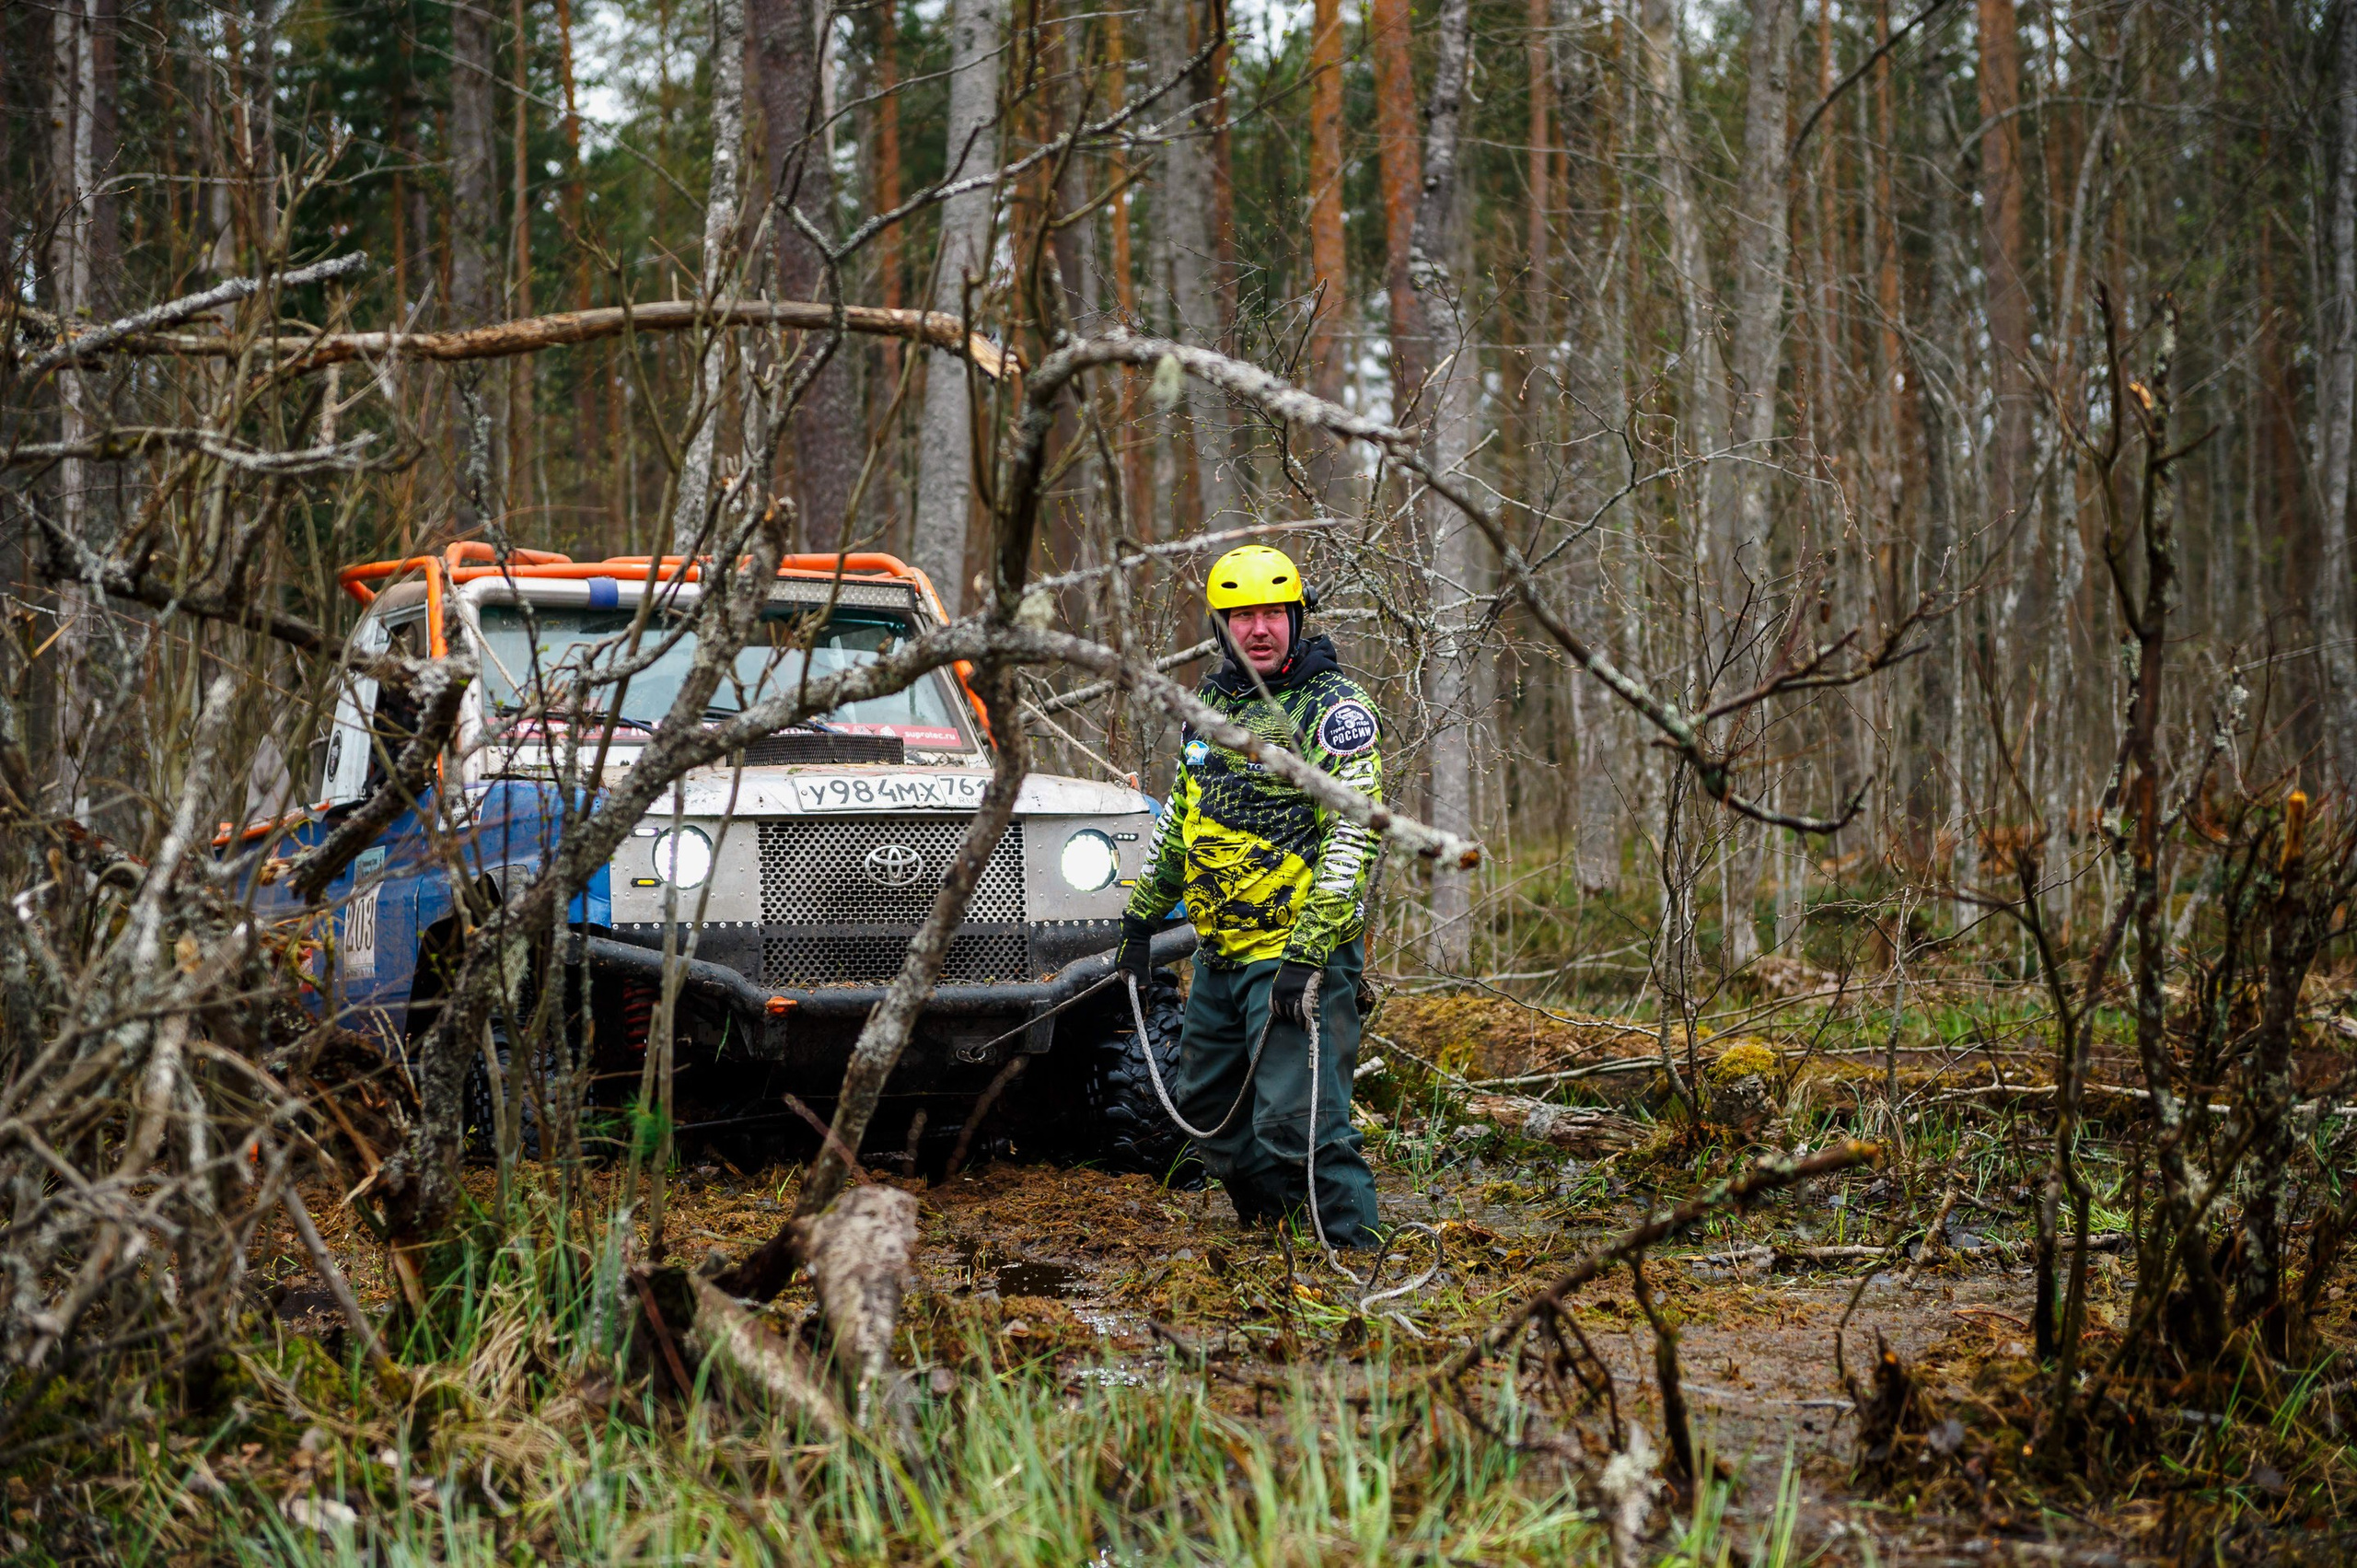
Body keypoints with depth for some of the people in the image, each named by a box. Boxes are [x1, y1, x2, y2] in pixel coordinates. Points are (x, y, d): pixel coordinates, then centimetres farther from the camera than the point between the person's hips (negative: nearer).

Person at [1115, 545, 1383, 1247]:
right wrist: (1141, 915, 21)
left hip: (1299, 953, -8)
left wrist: (1306, 958, -24)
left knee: (1296, 1122, -14)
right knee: (1206, 1106, 17)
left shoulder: (1335, 709, -11)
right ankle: (1270, 1232, 33)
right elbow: (1179, 815, 24)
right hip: (1220, 953, 8)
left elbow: (1354, 838, -18)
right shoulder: (1212, 702, 12)